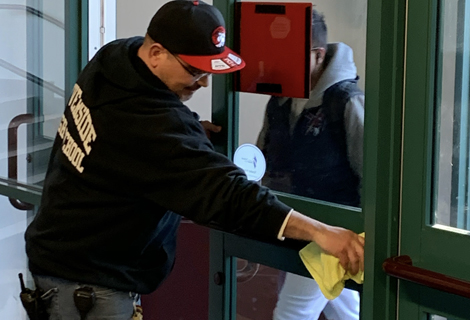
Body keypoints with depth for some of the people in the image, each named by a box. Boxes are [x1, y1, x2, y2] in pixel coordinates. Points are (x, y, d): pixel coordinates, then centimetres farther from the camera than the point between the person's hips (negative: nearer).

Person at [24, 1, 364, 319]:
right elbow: (223, 193, -37)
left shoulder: (112, 58, -2)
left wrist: (193, 131, 4)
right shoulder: (152, 123, -31)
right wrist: (319, 232, -39)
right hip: (88, 283, -10)